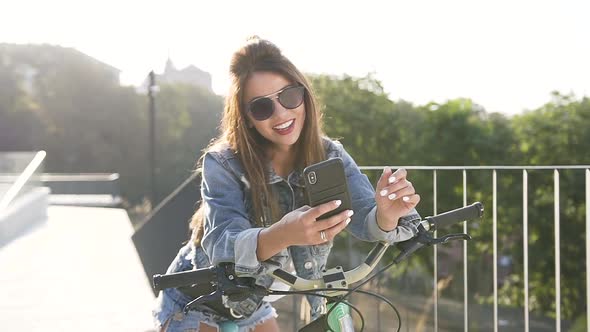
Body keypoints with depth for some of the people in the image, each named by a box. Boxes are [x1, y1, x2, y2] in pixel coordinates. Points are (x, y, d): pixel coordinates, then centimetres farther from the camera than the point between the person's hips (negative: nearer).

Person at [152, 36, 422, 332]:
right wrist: (282, 235, -59)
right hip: (195, 307, -4)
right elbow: (223, 246, -38)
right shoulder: (223, 164, -25)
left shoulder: (329, 157, -13)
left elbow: (365, 220, -28)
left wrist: (386, 214, -52)